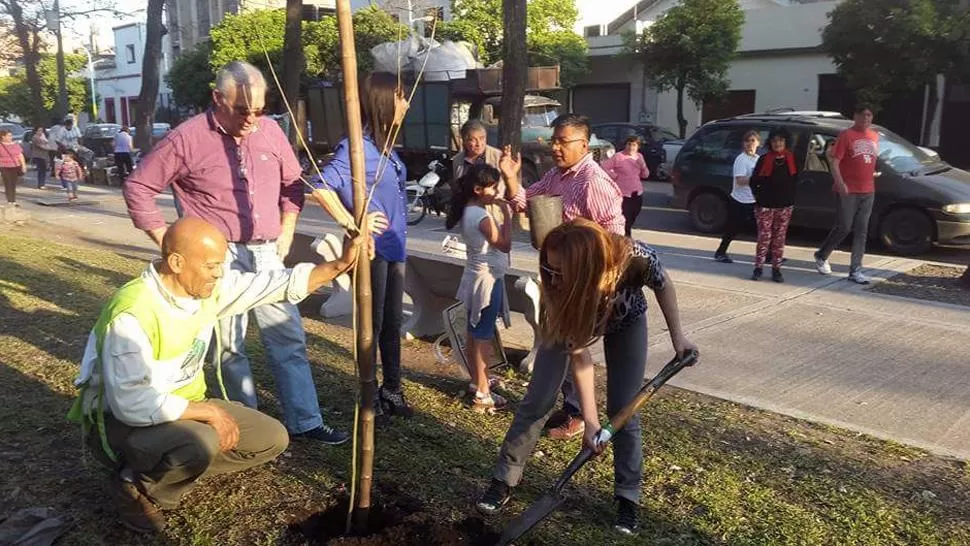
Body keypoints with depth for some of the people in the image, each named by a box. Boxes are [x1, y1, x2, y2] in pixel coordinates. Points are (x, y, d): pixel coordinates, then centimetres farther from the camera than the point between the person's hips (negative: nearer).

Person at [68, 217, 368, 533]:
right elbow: (133, 404, -34)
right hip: (122, 420, -8)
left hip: (184, 408, 8)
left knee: (272, 439, 2)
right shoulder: (132, 314, -31)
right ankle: (135, 485, -6)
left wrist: (340, 264, -15)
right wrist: (208, 411, -27)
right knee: (201, 444, -38)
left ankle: (169, 471, 9)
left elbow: (281, 284, -4)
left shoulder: (210, 286, -9)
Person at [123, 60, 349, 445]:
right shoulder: (187, 139, -9)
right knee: (230, 346, 3)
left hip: (266, 254, 5)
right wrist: (167, 242, -6)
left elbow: (293, 182, 18)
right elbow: (137, 187, -4)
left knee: (289, 339, 7)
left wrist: (286, 232, 11)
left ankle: (305, 422, 18)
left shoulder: (270, 131, 4)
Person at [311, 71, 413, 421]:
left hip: (394, 247, 8)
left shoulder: (386, 146, 9)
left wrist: (397, 235, 16)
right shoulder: (358, 146, -18)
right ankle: (370, 398, 19)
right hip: (372, 249, -8)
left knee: (393, 323, 17)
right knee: (373, 325, 4)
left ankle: (392, 391, 31)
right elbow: (321, 187, -30)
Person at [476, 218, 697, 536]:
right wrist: (590, 419, -30)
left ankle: (628, 498, 14)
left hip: (626, 323, 0)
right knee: (537, 401, -2)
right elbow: (577, 352, -30)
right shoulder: (559, 292, -40)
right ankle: (504, 481, 13)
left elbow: (663, 286, -16)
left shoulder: (636, 258, -42)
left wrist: (677, 336, -9)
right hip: (570, 321, 0)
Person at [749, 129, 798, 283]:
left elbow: (795, 179, 13)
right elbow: (754, 180, 3)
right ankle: (758, 267, 4)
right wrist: (758, 196, -1)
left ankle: (776, 269, 12)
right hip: (765, 205, -2)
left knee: (779, 238, 6)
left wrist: (790, 196, 6)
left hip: (785, 206, 2)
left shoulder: (792, 159, 5)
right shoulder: (764, 159, -2)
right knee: (764, 237, -4)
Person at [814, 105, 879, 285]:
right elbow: (834, 162, -13)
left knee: (861, 232, 5)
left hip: (868, 191, 6)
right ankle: (821, 256, 21)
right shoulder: (846, 136, -8)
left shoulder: (875, 137, 11)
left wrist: (873, 173, 14)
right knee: (844, 228, -3)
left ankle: (855, 271, 9)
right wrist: (840, 183, -24)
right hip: (847, 191, -6)